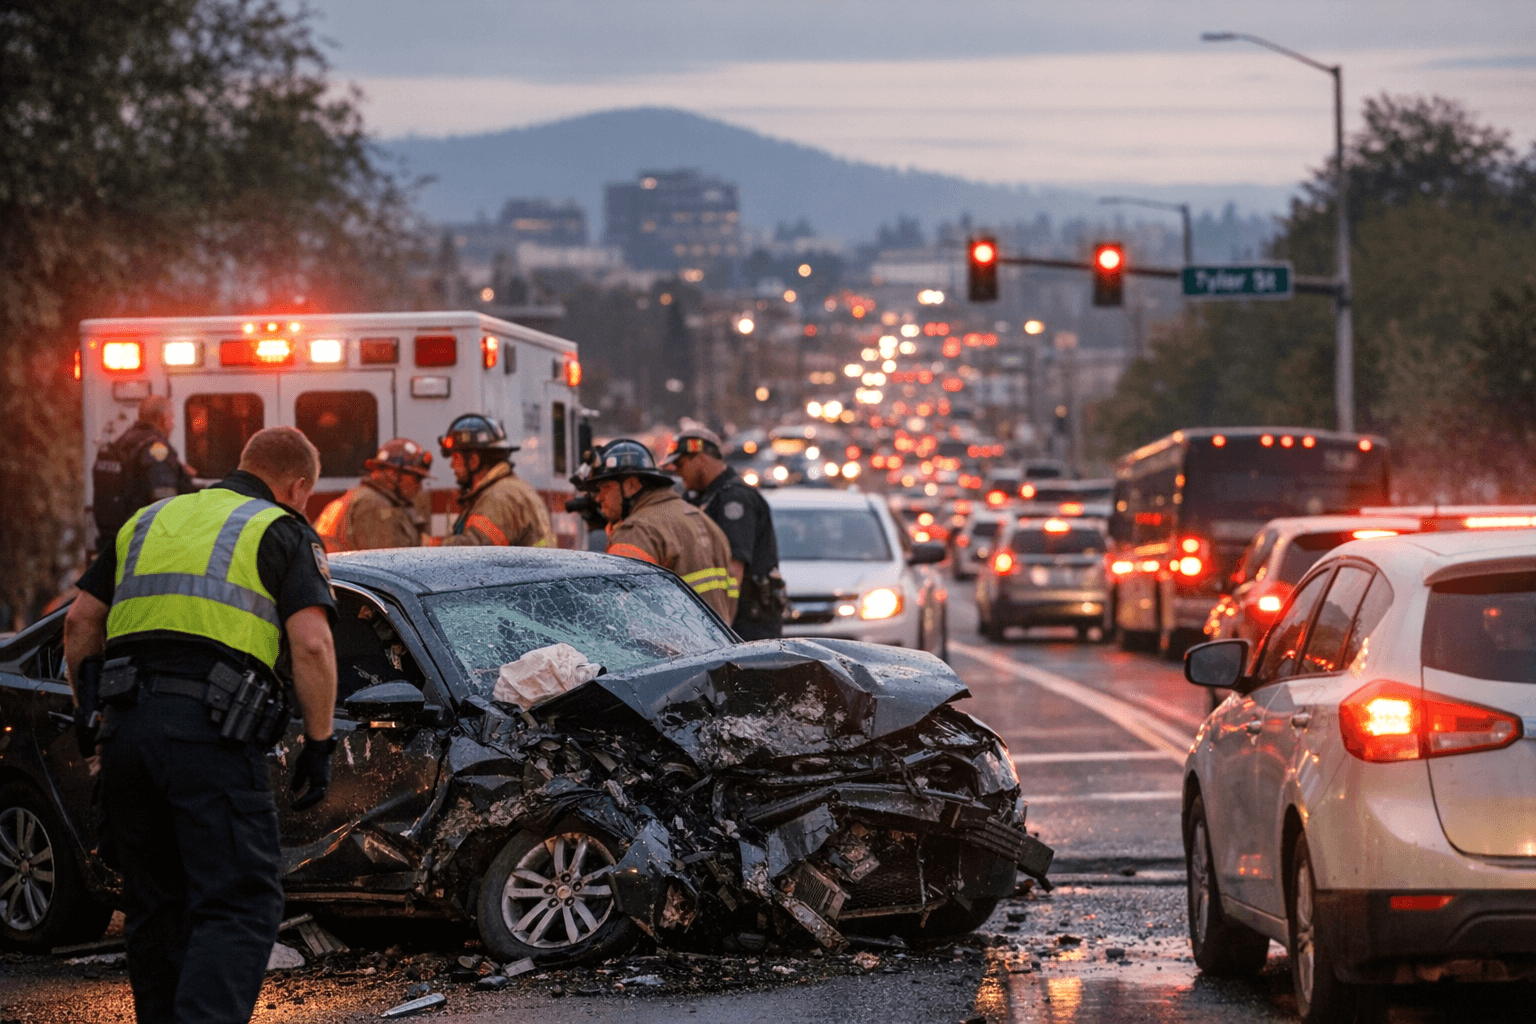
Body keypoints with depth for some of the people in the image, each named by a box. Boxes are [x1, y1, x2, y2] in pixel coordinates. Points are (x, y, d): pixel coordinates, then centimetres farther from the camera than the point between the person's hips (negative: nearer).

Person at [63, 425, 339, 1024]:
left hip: (126, 722, 6)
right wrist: (319, 744, 0)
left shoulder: (151, 520, 24)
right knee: (241, 903, -7)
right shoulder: (284, 534, 7)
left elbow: (80, 622, 22)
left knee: (154, 902, 17)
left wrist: (88, 711, 29)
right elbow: (311, 644, -6)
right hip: (210, 726, -6)